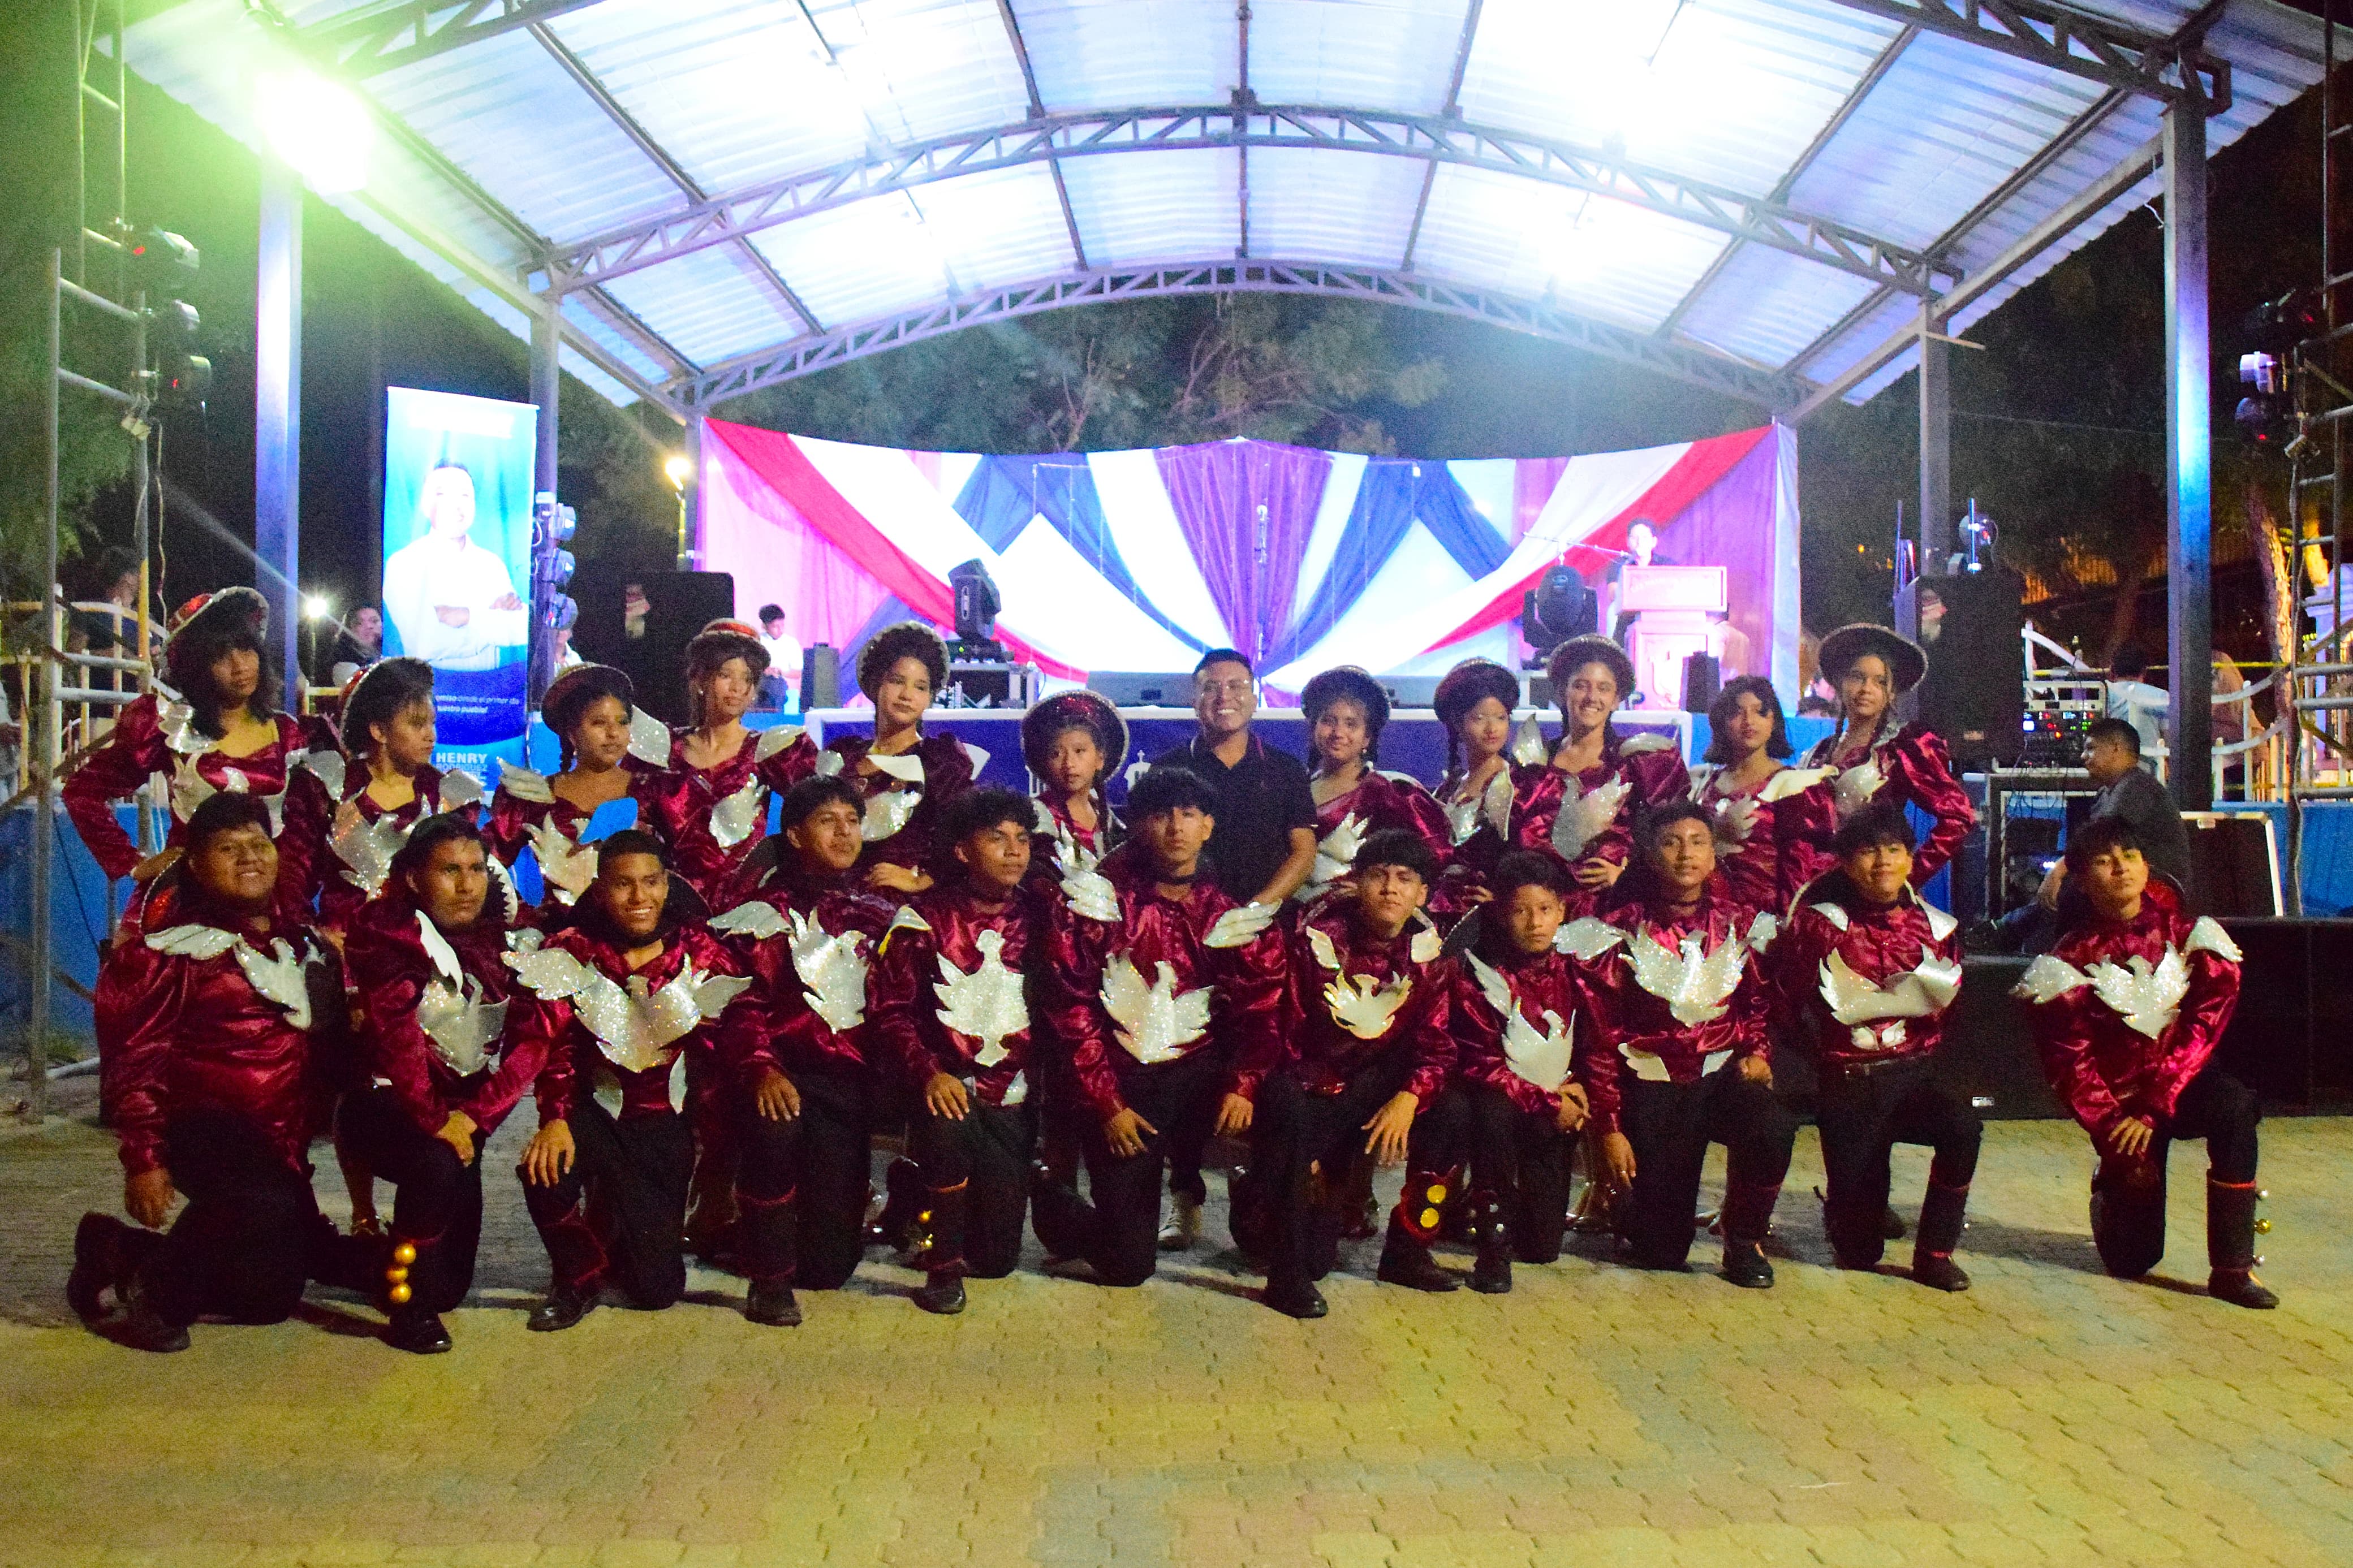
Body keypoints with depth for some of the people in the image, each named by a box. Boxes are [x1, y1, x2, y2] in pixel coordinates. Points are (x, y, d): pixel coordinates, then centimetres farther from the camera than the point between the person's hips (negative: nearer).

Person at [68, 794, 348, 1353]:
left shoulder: (306, 946, 11)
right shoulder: (172, 951, -7)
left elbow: (330, 1052, 20)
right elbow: (133, 1060, -11)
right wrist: (144, 1159, -17)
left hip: (283, 1145, 7)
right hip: (204, 1124, -7)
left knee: (272, 1296, 10)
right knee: (265, 1204, -38)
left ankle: (124, 1251, 30)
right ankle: (151, 1288, -11)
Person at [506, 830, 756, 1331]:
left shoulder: (698, 950, 1)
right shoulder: (568, 953, -5)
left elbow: (742, 1018, -9)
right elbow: (543, 1040, -16)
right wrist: (555, 1117, -33)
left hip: (666, 1121, 1)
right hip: (596, 1112, -1)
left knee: (658, 1288, -1)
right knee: (545, 1166, -35)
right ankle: (578, 1279, -2)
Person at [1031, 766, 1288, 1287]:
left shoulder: (1234, 909, 1)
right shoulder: (1101, 900, -5)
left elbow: (1262, 1006, -3)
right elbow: (1074, 1008, -6)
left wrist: (1244, 1084, -18)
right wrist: (1108, 1105, -11)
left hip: (1201, 1063, 3)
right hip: (1126, 1074, -2)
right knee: (1128, 1264, -3)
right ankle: (1053, 1200, 29)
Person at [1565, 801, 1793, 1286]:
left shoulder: (1743, 927, 3)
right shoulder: (1620, 932, -4)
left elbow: (1762, 1004, 16)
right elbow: (1600, 1037, -3)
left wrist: (1757, 1052, -6)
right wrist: (1609, 1128, -6)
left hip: (1723, 1073, 2)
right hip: (1652, 1084, -2)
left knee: (1773, 1128, -34)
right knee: (1658, 1253, -4)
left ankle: (1744, 1238, -5)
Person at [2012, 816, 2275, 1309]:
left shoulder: (2184, 934, -6)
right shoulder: (2072, 961, -9)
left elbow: (2205, 1023, -14)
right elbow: (2069, 1063, -10)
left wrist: (2153, 1111, -21)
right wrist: (2115, 1137, -17)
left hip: (2181, 1083, 1)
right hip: (2120, 1097, -1)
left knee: (2234, 1107, -36)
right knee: (2133, 1260, -1)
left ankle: (2232, 1268, -26)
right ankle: (2109, 1191, 35)